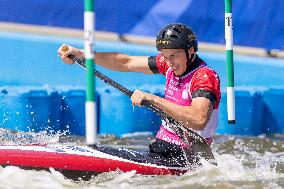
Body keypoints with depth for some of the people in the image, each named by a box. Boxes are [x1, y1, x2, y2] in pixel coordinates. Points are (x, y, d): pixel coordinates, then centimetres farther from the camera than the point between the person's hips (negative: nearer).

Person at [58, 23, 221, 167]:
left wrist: (153, 99, -35)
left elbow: (199, 120, -35)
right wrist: (82, 55, 6)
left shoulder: (206, 76, -17)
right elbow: (126, 63, 12)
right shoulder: (171, 65, 8)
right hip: (160, 149, 9)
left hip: (185, 160, -9)